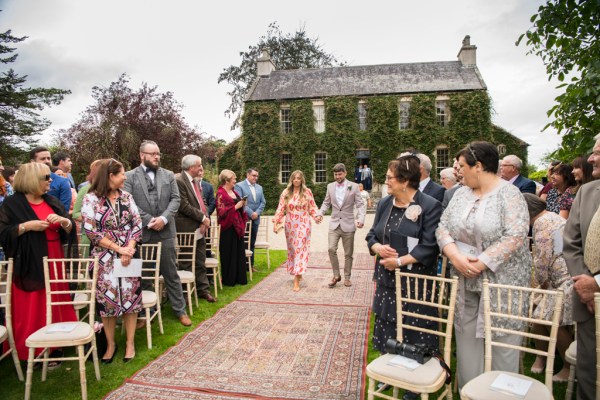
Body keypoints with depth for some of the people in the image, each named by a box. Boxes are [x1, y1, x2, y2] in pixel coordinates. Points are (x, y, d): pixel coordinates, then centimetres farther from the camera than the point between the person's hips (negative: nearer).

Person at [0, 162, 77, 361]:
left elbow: (69, 231, 10)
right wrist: (26, 226, -19)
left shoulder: (52, 201, 10)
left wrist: (64, 221, -10)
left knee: (54, 307, 9)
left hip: (54, 262, 5)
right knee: (31, 310, 1)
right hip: (30, 266, -5)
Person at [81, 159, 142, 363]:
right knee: (107, 299, 5)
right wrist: (118, 248, -14)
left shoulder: (126, 196, 5)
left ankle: (130, 342, 17)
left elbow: (137, 224, 2)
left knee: (131, 297, 4)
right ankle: (110, 343, 22)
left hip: (128, 256, 3)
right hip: (104, 258, -3)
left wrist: (129, 249, -12)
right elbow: (91, 230, -12)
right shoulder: (91, 199, -6)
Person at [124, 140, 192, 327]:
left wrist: (164, 218, -13)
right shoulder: (129, 176, 1)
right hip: (140, 233, -1)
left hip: (165, 232, 2)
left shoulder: (169, 175, 9)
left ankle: (180, 310, 20)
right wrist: (149, 220, -14)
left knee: (171, 273, 9)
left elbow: (175, 199, 2)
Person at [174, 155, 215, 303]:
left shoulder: (196, 182, 14)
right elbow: (184, 206, -20)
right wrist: (203, 218, -13)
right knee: (187, 264, 3)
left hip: (200, 229, 8)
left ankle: (203, 289, 25)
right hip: (187, 230, -8)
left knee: (201, 263, 15)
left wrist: (205, 220, -2)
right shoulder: (179, 181, -14)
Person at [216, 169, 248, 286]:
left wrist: (242, 204, 2)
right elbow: (221, 211, -18)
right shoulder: (221, 193, -10)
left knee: (239, 252, 10)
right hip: (228, 228, -8)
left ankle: (239, 277, 19)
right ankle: (229, 279, 12)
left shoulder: (234, 192, 14)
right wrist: (236, 206, -17)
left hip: (238, 226, 8)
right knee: (229, 254, 1)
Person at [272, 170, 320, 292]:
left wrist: (316, 217, -15)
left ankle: (296, 281, -8)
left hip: (303, 225, -3)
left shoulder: (307, 192, 0)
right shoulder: (286, 192, 3)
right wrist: (276, 222, -3)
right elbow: (280, 209, 3)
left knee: (300, 249, -7)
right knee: (292, 250, 11)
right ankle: (298, 274, 31)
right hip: (290, 225, 3)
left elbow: (312, 208, 2)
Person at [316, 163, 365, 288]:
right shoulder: (330, 186, 6)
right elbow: (326, 203, 12)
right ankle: (336, 275, 6)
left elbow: (360, 205, -5)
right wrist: (320, 213, -7)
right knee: (331, 249, -12)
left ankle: (347, 277, 23)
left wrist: (361, 219, -21)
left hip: (348, 225, -1)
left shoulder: (354, 186, -2)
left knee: (348, 253, 7)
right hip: (334, 224, 2)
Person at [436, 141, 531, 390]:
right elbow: (443, 227, 5)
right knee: (467, 337, 11)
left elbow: (515, 236, -18)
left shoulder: (509, 194, -9)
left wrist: (481, 263, -20)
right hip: (465, 280, 5)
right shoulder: (461, 193, 9)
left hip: (500, 280, -5)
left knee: (501, 339, 3)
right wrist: (455, 256, -12)